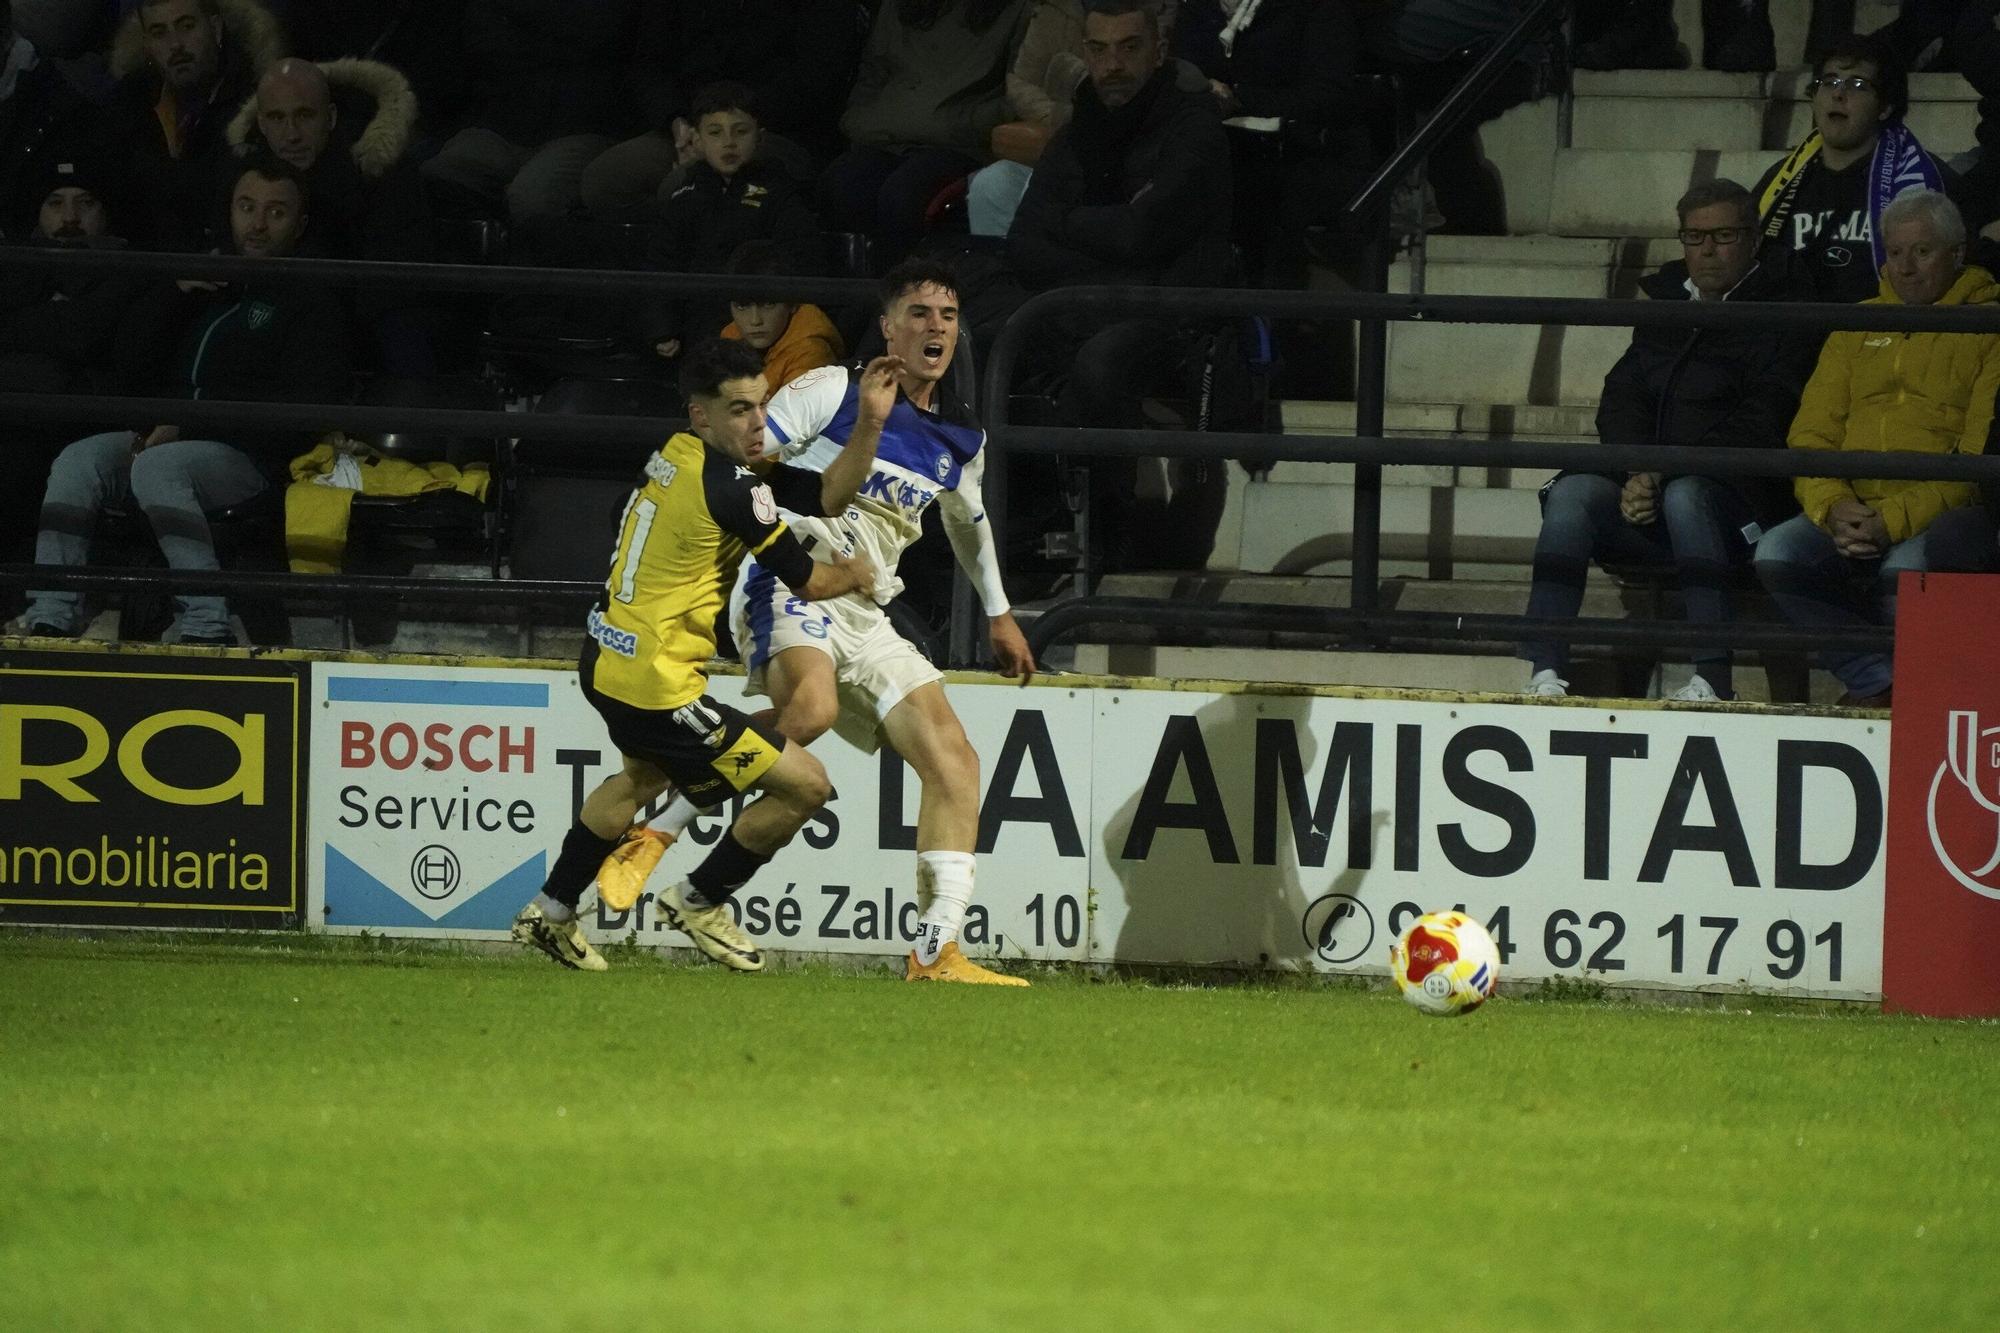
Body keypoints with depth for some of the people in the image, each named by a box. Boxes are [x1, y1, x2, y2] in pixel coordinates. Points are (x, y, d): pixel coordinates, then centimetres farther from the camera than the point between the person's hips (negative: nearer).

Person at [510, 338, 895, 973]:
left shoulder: (679, 455, 5)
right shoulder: (730, 488, -22)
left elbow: (826, 495, 4)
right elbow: (810, 582, -10)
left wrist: (869, 423, -7)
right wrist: (854, 573, 11)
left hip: (605, 658, 10)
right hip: (654, 683, -10)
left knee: (643, 774, 40)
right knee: (805, 784, -4)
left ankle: (552, 912, 50)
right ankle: (700, 901, 16)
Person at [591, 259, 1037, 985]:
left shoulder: (962, 439, 18)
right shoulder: (833, 392, -1)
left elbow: (969, 520, 38)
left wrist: (999, 614, 44)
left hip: (865, 619, 7)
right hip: (787, 586, -7)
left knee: (953, 759, -8)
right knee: (811, 709, -37)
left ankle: (935, 954, -9)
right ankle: (655, 833, -24)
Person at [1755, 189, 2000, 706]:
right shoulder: (1859, 326, 21)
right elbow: (1812, 434, 14)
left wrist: (1895, 520, -19)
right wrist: (1833, 508, -9)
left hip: (1942, 517, -5)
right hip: (1854, 509, 5)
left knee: (1906, 567, -37)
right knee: (1777, 554, -23)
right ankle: (1875, 682, -16)